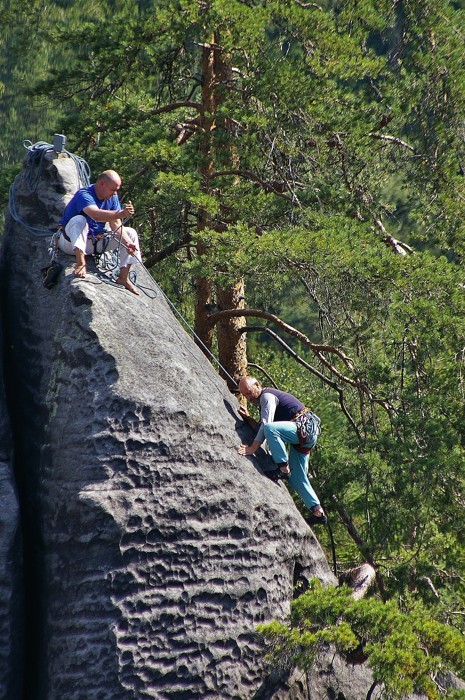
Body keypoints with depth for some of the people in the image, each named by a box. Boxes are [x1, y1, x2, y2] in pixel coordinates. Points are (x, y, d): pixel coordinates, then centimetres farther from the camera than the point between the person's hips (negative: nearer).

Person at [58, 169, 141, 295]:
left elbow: (116, 224, -6)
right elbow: (95, 215, -45)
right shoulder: (84, 195, -24)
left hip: (98, 241, 8)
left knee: (131, 233, 0)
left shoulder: (112, 197, 0)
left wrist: (127, 242, -23)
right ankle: (80, 263, -43)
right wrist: (121, 214, -58)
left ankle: (123, 277, -2)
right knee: (79, 220, -37)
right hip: (73, 242, -8)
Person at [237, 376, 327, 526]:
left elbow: (266, 425, -20)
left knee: (270, 429, -35)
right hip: (301, 435, 11)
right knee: (296, 478, 9)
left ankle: (283, 468, -23)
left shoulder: (267, 396, -8)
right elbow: (260, 428, 18)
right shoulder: (263, 400, 22)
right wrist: (248, 417, 8)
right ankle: (317, 512, 12)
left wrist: (253, 447, -23)